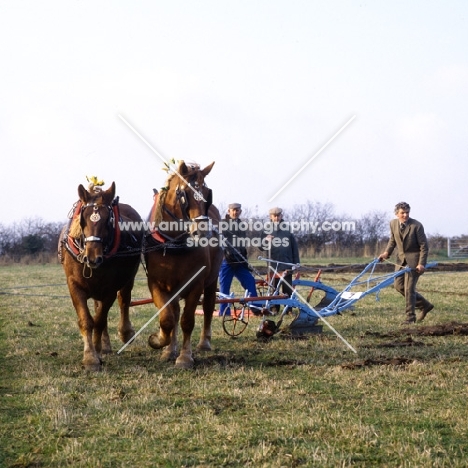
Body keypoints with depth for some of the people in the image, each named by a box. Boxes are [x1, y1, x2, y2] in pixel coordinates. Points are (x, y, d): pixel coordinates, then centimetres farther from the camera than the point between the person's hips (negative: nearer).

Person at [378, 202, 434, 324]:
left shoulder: (417, 226, -17)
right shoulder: (393, 224, -1)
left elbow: (424, 246, -13)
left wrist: (421, 264, -21)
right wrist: (387, 252, 2)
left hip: (413, 260, -7)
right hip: (401, 259, 7)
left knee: (409, 288, -9)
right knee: (398, 285, 7)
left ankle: (410, 317, 2)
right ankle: (424, 305, 21)